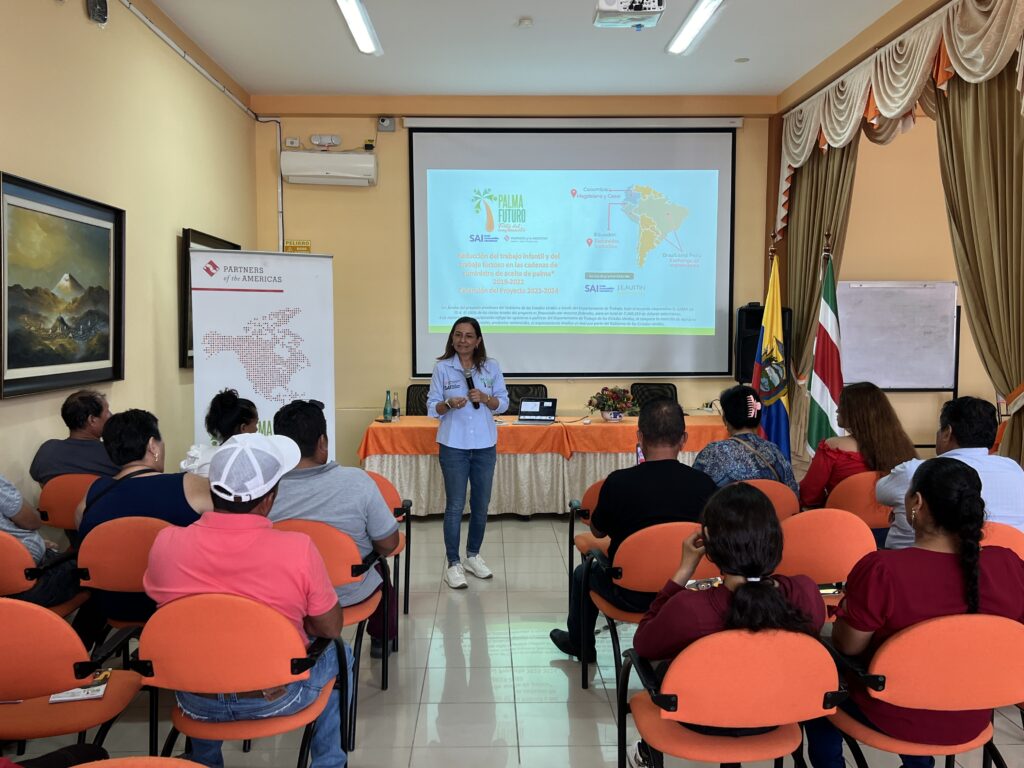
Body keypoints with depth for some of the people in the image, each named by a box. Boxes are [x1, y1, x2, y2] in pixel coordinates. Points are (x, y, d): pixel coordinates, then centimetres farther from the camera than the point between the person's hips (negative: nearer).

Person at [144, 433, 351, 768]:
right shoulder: (298, 549, -26)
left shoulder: (165, 543, -18)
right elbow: (331, 629, -11)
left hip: (195, 701, 3)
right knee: (340, 655, 26)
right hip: (276, 698, -2)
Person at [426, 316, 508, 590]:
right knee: (455, 506, 0)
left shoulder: (491, 367, 2)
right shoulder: (442, 368, -3)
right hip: (453, 446, -3)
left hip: (485, 445, 3)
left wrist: (485, 398, -15)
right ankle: (453, 564, 10)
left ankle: (473, 556, 30)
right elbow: (432, 407, -2)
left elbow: (503, 403, 4)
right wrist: (448, 404, -22)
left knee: (481, 504, 12)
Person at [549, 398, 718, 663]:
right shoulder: (704, 484, -16)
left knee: (583, 572, 28)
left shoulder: (619, 482, -22)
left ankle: (579, 643, 50)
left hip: (633, 595, -2)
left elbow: (597, 531, -2)